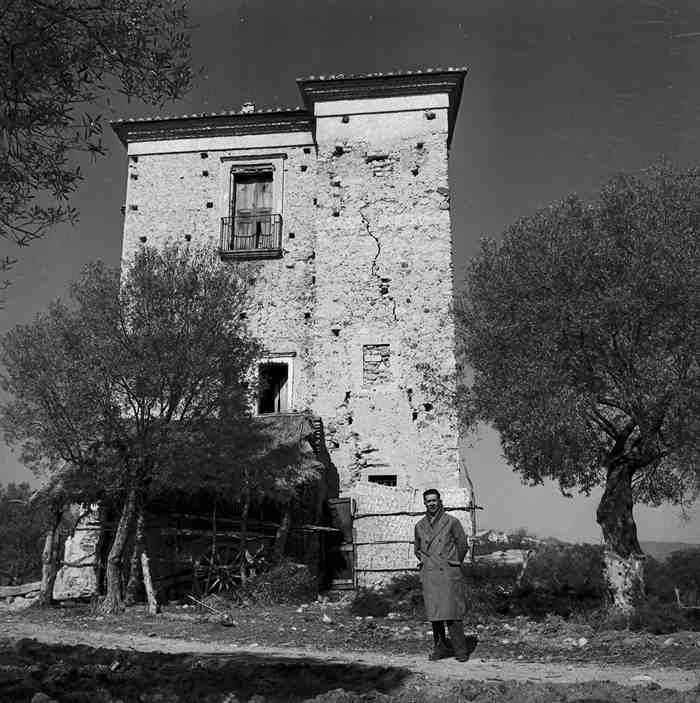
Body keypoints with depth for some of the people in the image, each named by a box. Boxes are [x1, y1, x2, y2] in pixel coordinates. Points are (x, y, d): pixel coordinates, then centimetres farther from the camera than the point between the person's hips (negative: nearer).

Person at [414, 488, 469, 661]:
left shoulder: (452, 522, -1)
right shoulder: (420, 526, 11)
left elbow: (462, 545, 7)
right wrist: (424, 560, 11)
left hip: (449, 574, -4)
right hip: (429, 575, 4)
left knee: (452, 613, -7)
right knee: (434, 614, 5)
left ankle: (460, 650, 1)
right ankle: (440, 647, 16)